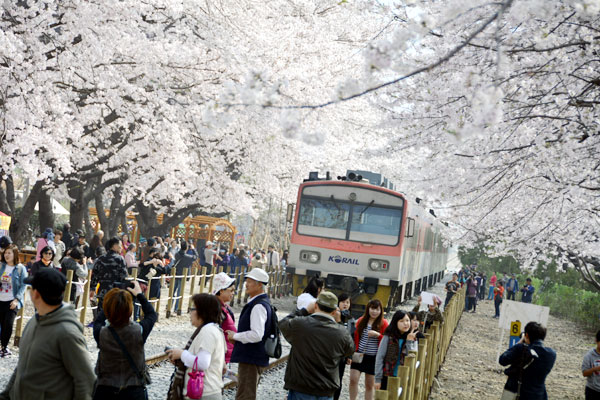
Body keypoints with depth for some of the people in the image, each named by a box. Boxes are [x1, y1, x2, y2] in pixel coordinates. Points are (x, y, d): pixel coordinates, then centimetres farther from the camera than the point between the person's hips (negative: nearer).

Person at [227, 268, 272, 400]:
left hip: (251, 359, -11)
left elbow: (256, 335, -28)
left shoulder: (258, 306, -20)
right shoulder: (263, 302, 13)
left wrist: (235, 336, -14)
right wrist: (237, 336, 10)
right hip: (250, 357, 11)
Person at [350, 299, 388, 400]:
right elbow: (355, 337, 11)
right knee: (353, 379, -8)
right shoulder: (361, 321, 4)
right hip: (359, 355, 2)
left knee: (370, 385, 7)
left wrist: (378, 335, -20)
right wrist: (353, 352, 3)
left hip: (373, 357, -2)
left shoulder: (383, 323, -4)